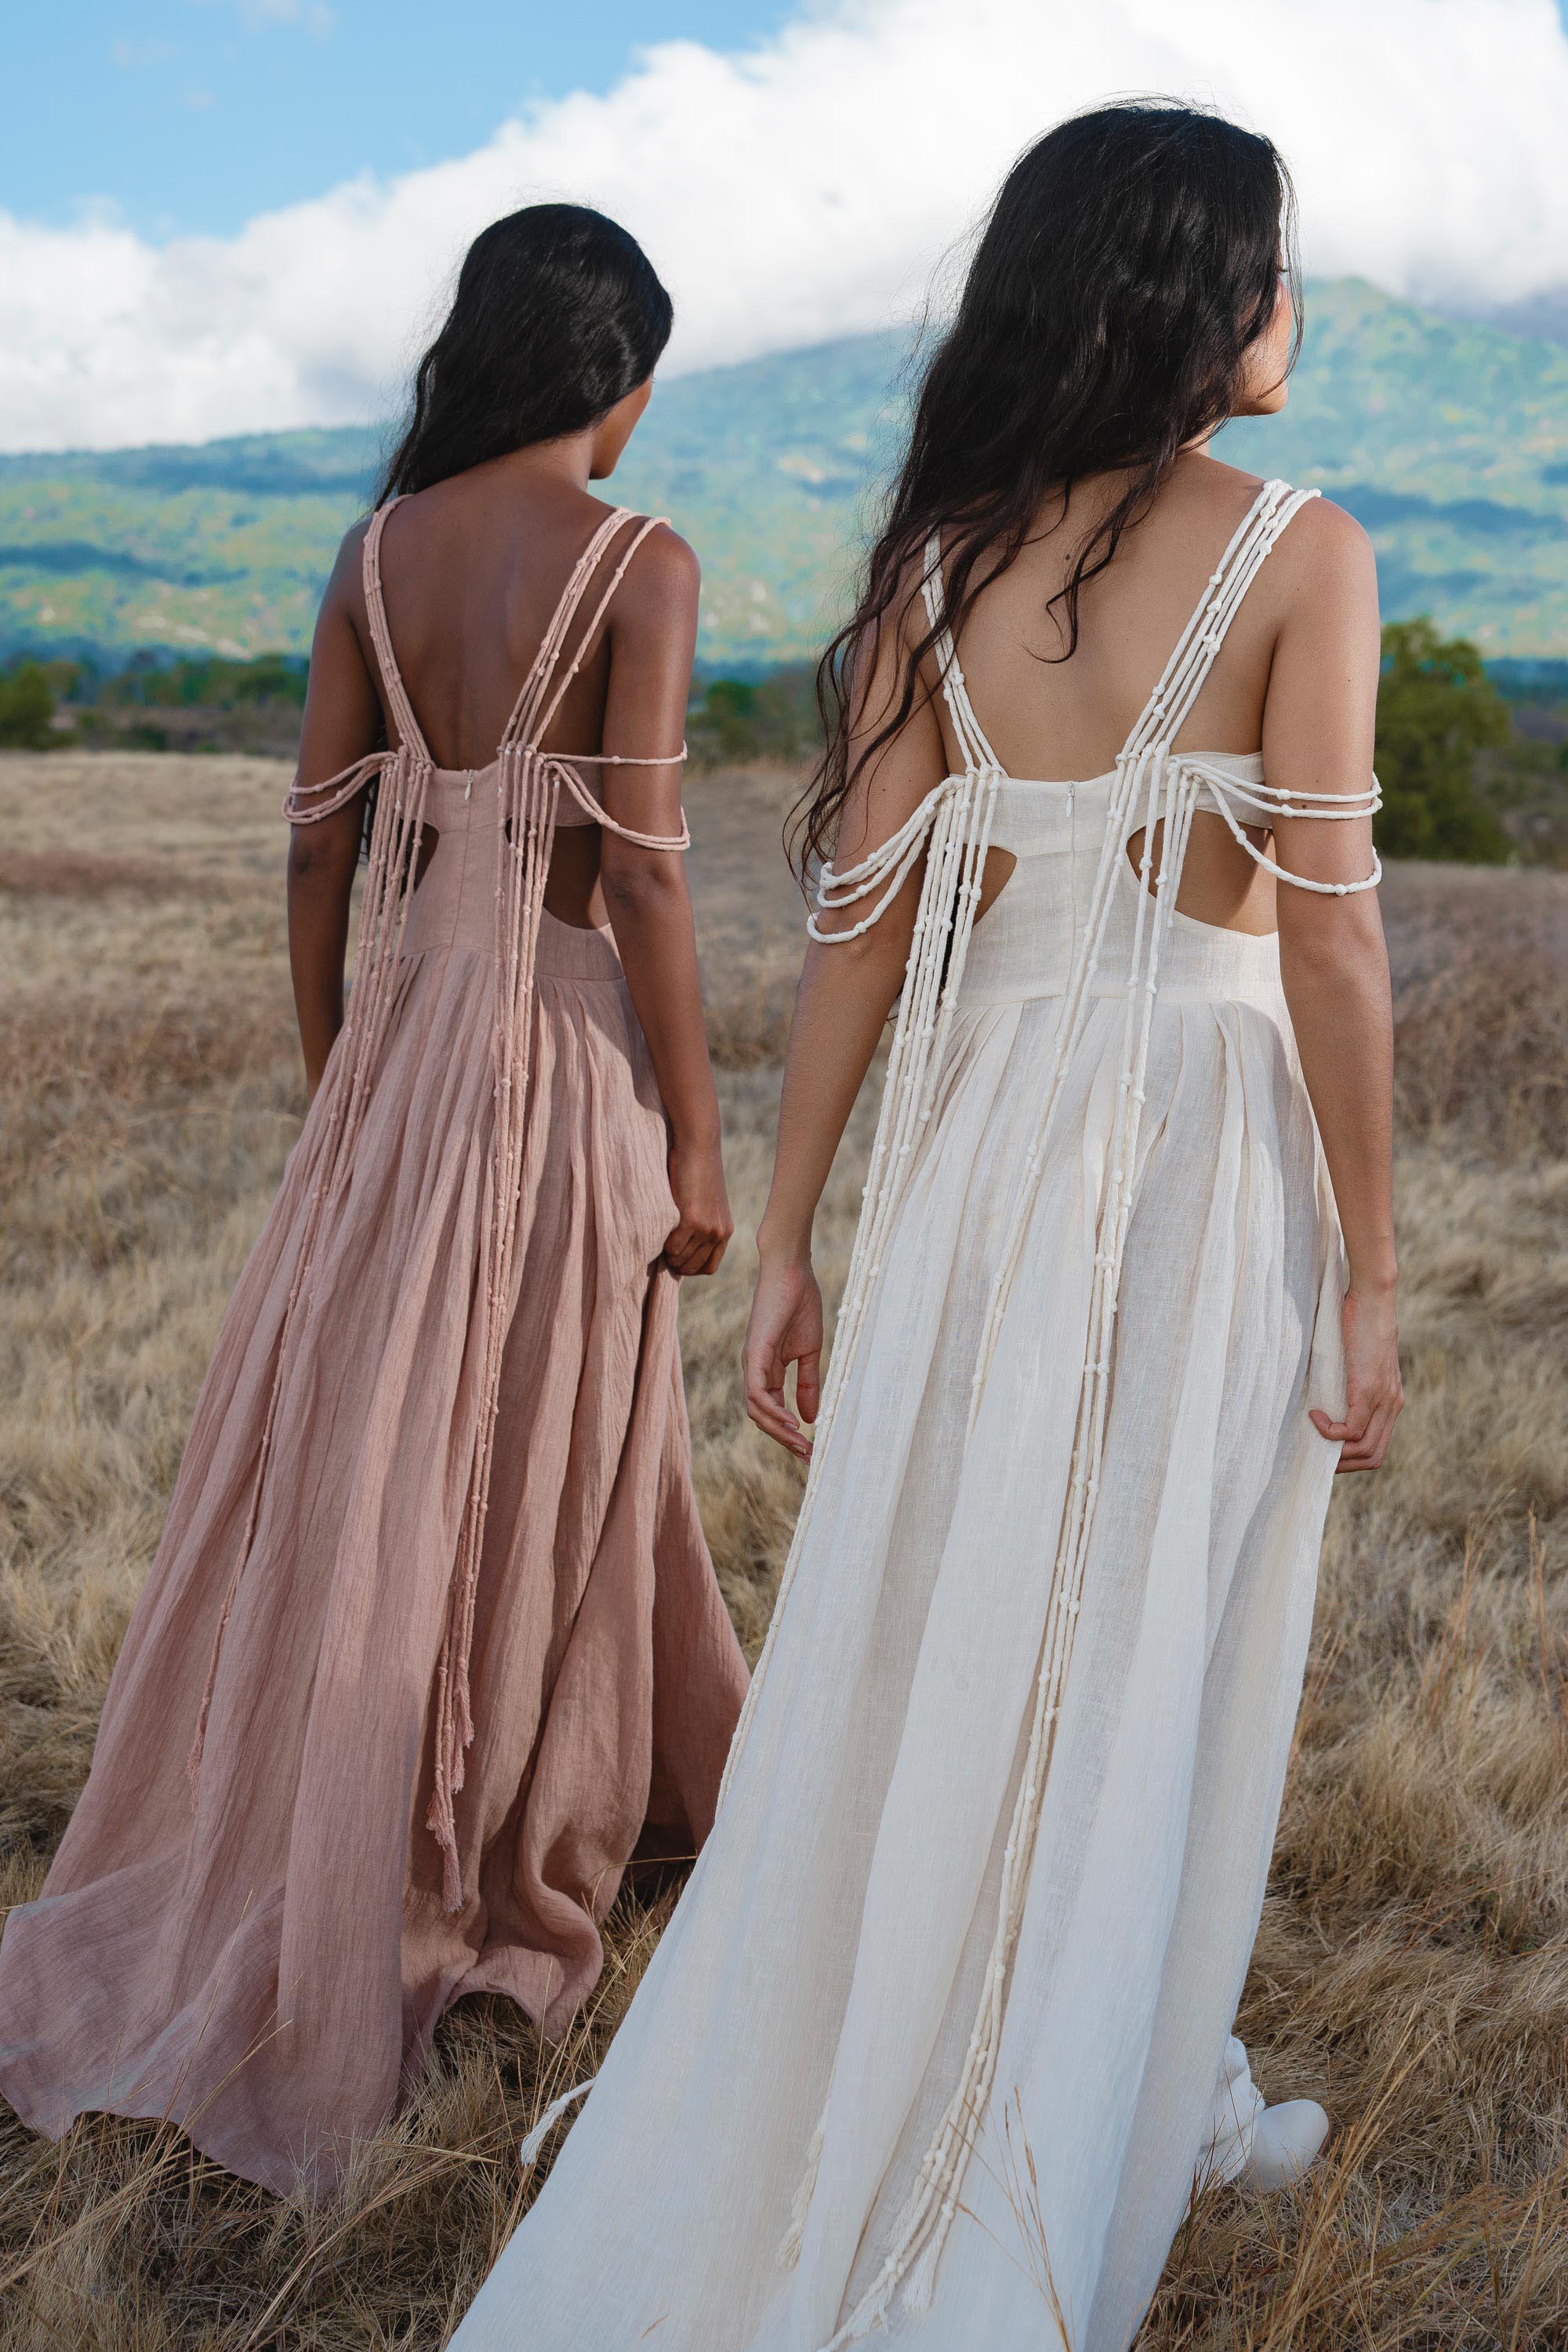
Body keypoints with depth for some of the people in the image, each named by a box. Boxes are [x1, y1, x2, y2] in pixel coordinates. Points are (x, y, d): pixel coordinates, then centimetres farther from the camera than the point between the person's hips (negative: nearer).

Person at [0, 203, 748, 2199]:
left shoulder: (378, 551, 6)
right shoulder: (639, 563, -9)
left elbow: (318, 839, 6)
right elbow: (640, 868, -14)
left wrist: (327, 1075, 16)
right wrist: (695, 1135, -8)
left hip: (399, 1027, 5)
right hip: (563, 1041, -5)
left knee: (353, 1451, 16)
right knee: (523, 1468, 8)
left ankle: (298, 1867, 31)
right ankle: (484, 1875, 23)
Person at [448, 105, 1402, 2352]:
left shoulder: (938, 559, 4)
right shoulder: (1296, 550, -7)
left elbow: (864, 914, 1)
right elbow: (1327, 930, -11)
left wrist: (787, 1238, 5)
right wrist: (1368, 1275, -5)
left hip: (980, 1138, 4)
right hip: (1207, 1147, -3)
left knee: (922, 1668, 14)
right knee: (1137, 1686, 9)